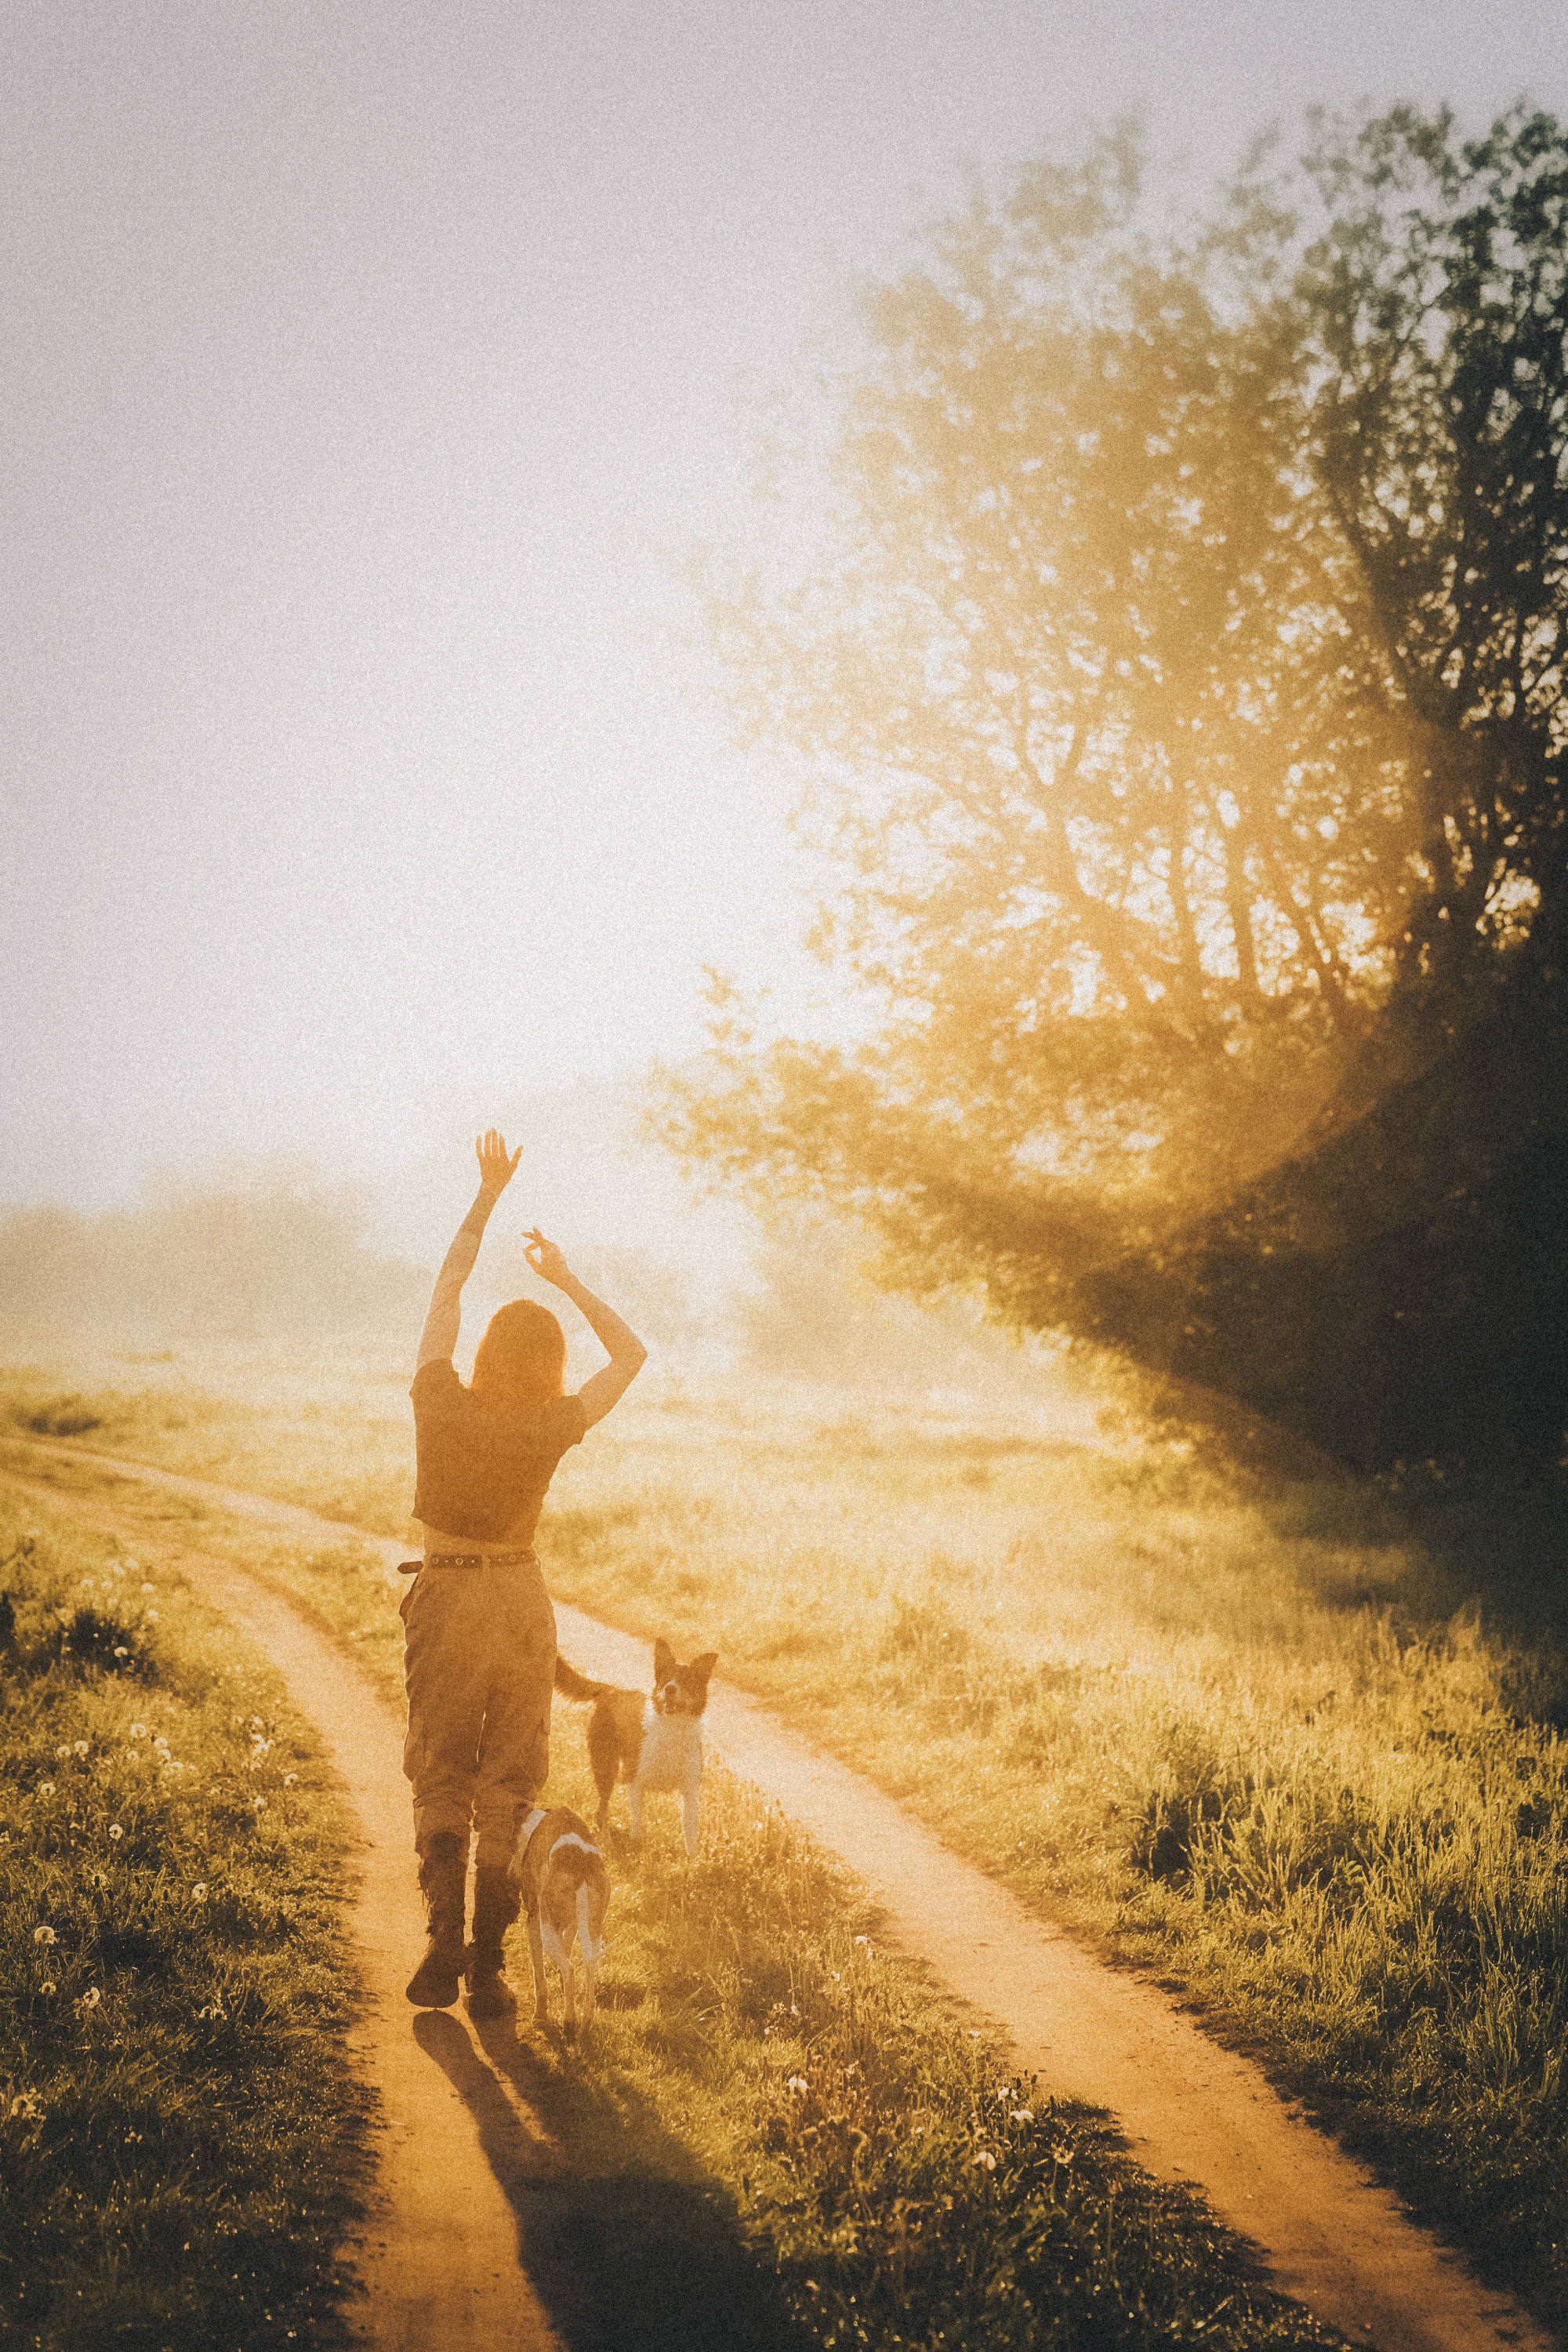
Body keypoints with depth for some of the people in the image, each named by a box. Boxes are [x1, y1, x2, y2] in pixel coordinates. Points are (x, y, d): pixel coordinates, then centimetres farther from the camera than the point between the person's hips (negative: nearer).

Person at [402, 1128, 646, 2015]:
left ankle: (445, 1940, -5)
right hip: (521, 1600, -1)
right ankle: (489, 1969, 7)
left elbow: (447, 1290, 2)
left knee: (440, 1778, 11)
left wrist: (488, 1197, 6)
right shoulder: (553, 1427, -14)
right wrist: (568, 1279, 3)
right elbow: (633, 1354, 2)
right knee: (510, 1786, 7)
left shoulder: (440, 1402, -12)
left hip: (445, 1597, 1)